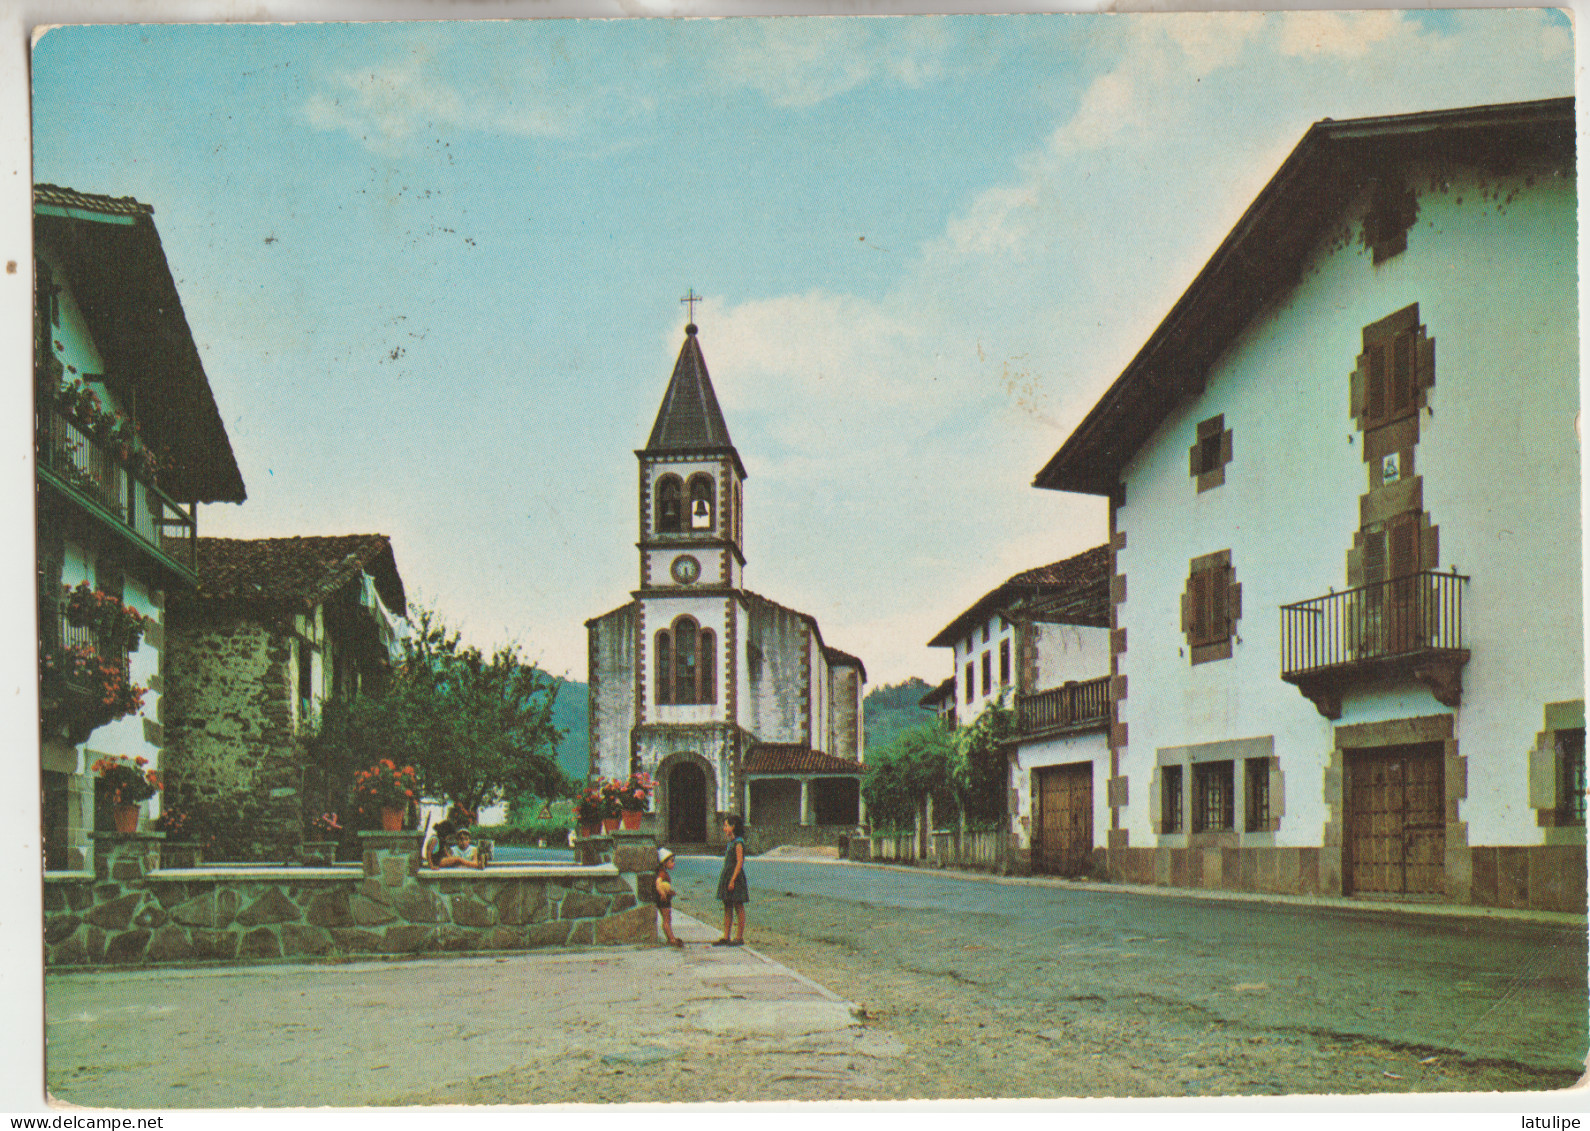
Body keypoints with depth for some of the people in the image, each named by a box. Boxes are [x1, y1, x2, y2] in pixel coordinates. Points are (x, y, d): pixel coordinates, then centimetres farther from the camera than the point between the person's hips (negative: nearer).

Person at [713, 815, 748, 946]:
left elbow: (740, 862, -18)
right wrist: (726, 879, 18)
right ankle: (726, 937, 12)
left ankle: (740, 937, 0)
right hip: (727, 877, 9)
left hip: (736, 877, -9)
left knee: (739, 908, -3)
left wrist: (732, 880, -22)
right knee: (727, 908, 10)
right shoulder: (731, 842, 15)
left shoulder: (738, 843, -12)